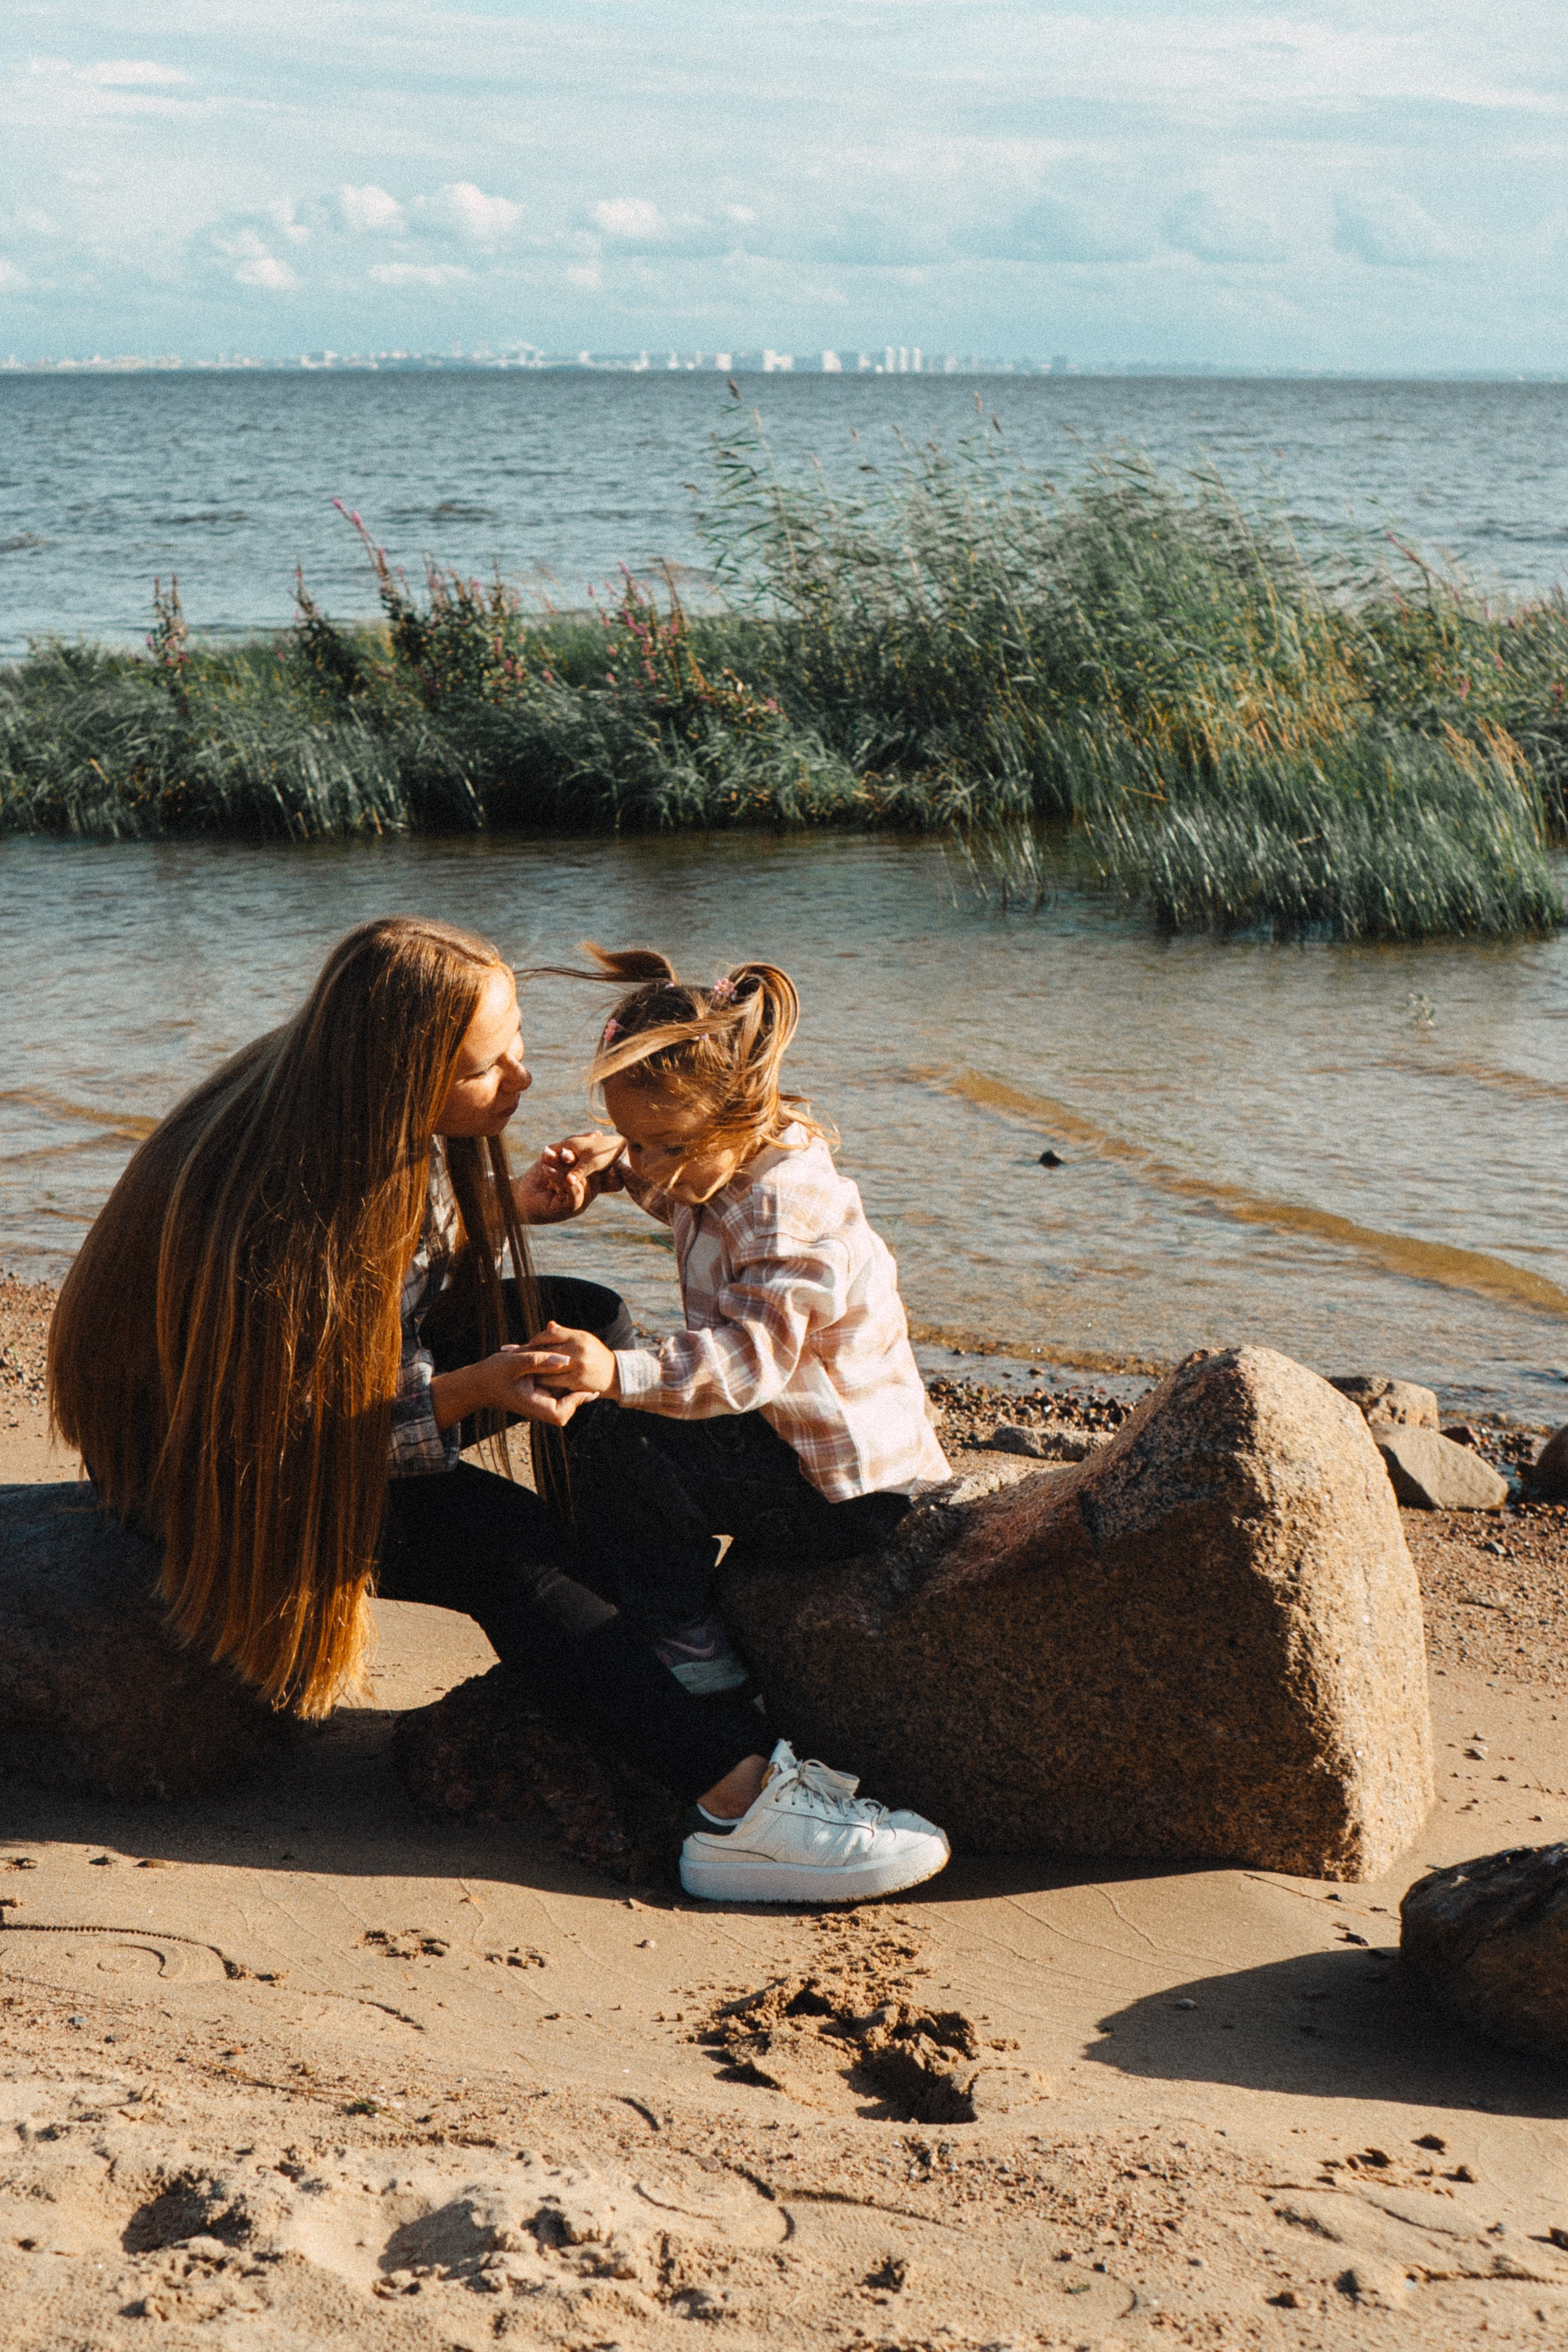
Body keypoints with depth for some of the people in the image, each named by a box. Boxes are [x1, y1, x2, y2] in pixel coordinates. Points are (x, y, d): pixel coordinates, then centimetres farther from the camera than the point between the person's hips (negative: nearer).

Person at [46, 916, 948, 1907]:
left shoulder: (399, 1129, -11)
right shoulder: (270, 1213, -36)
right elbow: (285, 1440, -30)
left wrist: (509, 1203, -8)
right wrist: (468, 1391, -40)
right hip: (221, 1464, -9)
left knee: (591, 1319, -3)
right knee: (502, 1539, -27)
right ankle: (741, 1801, -31)